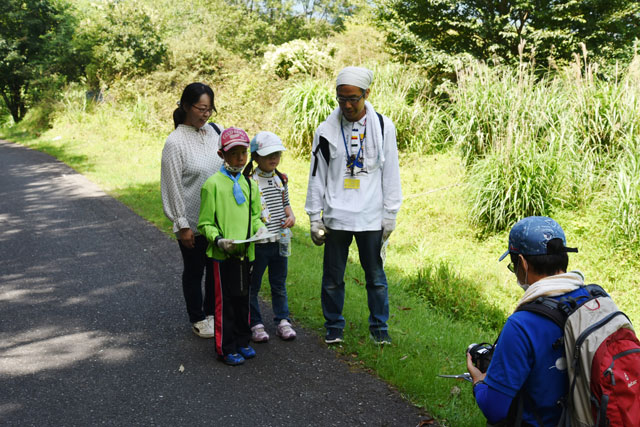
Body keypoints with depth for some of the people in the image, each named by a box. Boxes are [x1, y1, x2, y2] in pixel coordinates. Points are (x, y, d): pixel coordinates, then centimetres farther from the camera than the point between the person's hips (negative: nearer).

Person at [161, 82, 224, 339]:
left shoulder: (215, 132, 2)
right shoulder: (175, 142, -14)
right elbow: (173, 187, -13)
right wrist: (182, 225, -13)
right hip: (192, 223, -5)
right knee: (194, 271, 10)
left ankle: (212, 313, 34)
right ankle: (197, 320, 27)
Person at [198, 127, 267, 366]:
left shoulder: (249, 184, 9)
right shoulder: (213, 184, -9)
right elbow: (205, 223, -7)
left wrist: (259, 228, -2)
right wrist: (218, 240, -22)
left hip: (245, 251, 6)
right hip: (223, 254, -6)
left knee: (243, 298, 15)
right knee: (225, 300, 2)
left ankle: (242, 342, 29)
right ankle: (226, 348, 14)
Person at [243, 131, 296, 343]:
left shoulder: (281, 179, 7)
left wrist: (291, 216, -1)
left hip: (280, 241, 5)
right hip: (258, 244, -5)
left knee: (279, 284, 16)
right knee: (252, 286, 8)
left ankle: (282, 321, 28)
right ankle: (255, 324, 21)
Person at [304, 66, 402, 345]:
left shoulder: (383, 126, 0)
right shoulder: (326, 129, -1)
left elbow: (391, 174, 3)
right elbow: (317, 176, 4)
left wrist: (390, 215, 0)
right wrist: (314, 218, 1)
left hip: (371, 218, 0)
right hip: (335, 217, 1)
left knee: (376, 276, 9)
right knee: (333, 277, 9)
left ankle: (379, 328, 25)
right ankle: (334, 328, 26)